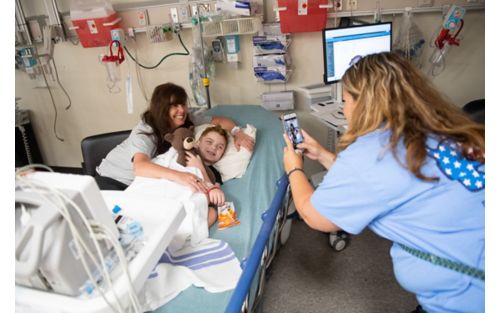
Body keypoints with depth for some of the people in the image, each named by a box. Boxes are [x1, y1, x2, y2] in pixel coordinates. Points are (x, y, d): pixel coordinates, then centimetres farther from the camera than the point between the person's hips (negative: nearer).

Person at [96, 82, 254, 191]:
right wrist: (179, 176, -66)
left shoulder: (186, 121, -16)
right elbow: (140, 167, -51)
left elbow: (219, 120, -6)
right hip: (113, 179, -5)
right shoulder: (145, 131, -33)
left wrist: (237, 132, -26)